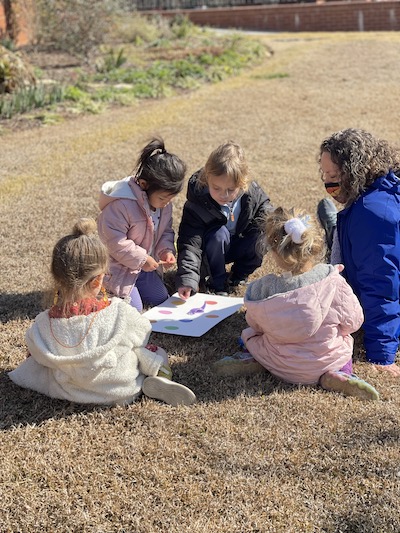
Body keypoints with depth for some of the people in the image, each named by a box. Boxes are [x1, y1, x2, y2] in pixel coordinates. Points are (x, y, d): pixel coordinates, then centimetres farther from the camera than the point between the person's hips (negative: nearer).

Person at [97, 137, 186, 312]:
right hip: (120, 266, -8)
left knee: (160, 299, 10)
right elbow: (115, 241, -29)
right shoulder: (121, 204, -32)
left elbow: (165, 230, 6)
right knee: (134, 308, -10)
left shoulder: (163, 201, -6)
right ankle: (102, 288, 12)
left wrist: (166, 250, -13)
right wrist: (141, 259, -24)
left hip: (145, 264, 8)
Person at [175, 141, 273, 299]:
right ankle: (218, 283, -13)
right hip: (211, 251, -3)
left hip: (239, 247, 3)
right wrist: (187, 279, -46)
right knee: (219, 234, -33)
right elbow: (189, 242, -33)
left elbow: (265, 207, 0)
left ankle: (239, 274, 1)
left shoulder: (253, 194, -20)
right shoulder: (197, 202, -29)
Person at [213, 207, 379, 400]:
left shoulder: (264, 287, -23)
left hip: (281, 367, 2)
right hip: (325, 361, -1)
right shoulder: (333, 282, -25)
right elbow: (353, 321, -10)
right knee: (346, 338, 31)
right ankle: (337, 374, 3)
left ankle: (250, 357, 0)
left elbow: (255, 323, -4)